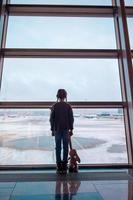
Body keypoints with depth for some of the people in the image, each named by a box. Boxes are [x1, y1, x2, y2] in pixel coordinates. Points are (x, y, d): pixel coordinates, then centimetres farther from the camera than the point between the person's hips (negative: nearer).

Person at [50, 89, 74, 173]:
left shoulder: (54, 106, -3)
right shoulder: (68, 106, -3)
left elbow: (51, 119, -2)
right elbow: (71, 119, -3)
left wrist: (52, 129, 7)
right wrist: (71, 129, 5)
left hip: (57, 129, 0)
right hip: (66, 129, 0)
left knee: (58, 147, 8)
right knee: (65, 147, 9)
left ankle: (59, 165, 14)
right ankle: (64, 165, 14)